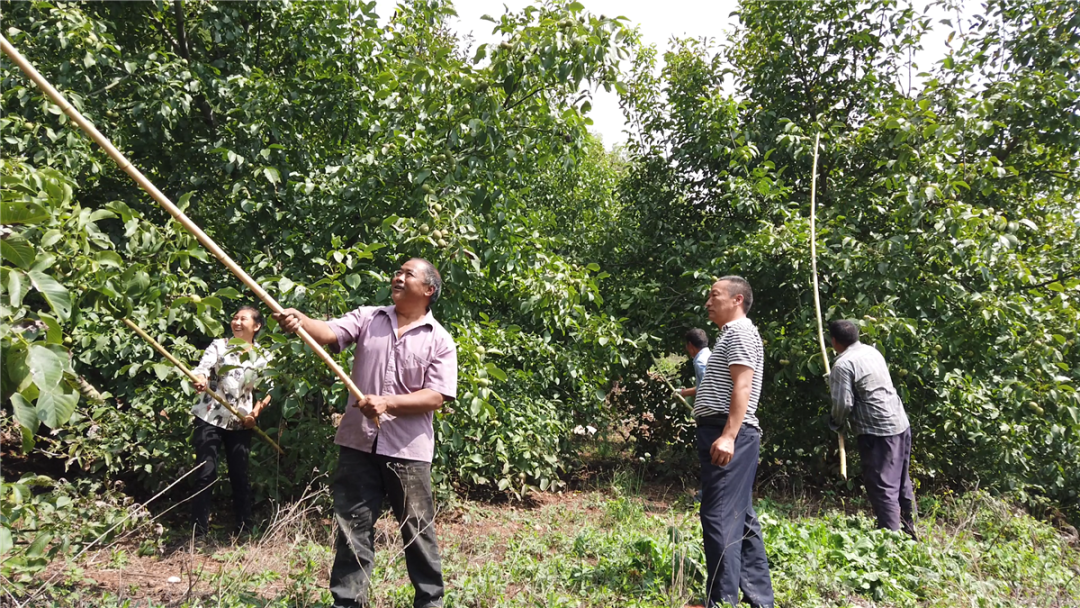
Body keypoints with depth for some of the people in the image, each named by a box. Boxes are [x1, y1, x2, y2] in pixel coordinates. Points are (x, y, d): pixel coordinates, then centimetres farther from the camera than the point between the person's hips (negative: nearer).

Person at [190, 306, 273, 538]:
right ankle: (199, 532, 3)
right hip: (210, 418, -1)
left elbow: (267, 391, 6)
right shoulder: (219, 345, 1)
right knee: (206, 474, -6)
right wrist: (200, 380, -38)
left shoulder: (263, 357, 4)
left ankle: (244, 530, 16)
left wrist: (255, 413, -9)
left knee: (240, 475, 6)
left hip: (240, 423, 2)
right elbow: (203, 367, -16)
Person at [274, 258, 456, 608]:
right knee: (353, 527, 10)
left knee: (417, 530, 11)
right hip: (358, 443, 2)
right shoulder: (367, 318, 6)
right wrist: (300, 321, -32)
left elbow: (435, 397, -9)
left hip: (407, 450, -2)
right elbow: (330, 333, -11)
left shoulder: (439, 341, -2)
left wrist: (387, 403, -21)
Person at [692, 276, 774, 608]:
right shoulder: (730, 334, 24)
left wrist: (728, 436, -26)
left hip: (729, 435, -11)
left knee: (720, 518, -10)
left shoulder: (740, 332, -8)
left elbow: (742, 386, -19)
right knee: (741, 518, 13)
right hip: (722, 433, 11)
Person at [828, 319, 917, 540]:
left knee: (882, 486, -2)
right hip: (901, 423, 9)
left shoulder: (843, 365, -15)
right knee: (901, 482, 20)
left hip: (878, 431, -9)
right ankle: (910, 531, 32)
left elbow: (843, 404, -18)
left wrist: (836, 422, 2)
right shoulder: (871, 350, 11)